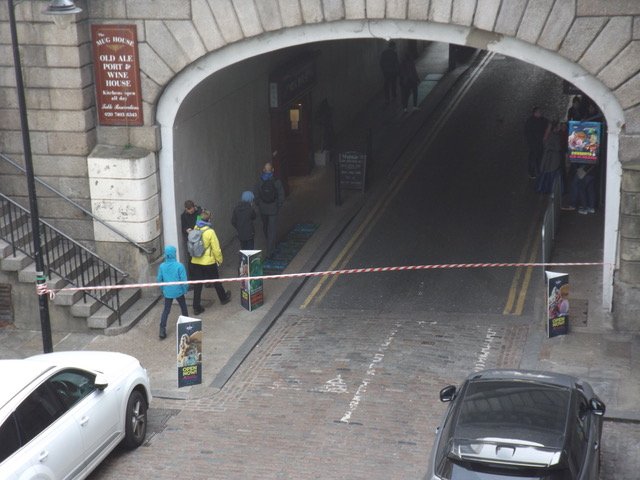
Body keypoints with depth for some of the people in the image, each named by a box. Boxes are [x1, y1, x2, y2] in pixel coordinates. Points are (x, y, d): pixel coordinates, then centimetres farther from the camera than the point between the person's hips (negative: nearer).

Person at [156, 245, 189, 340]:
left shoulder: (162, 266, -8)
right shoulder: (179, 266, -18)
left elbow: (159, 280, 1)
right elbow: (184, 280, -15)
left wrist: (163, 289, 18)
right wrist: (185, 289, 2)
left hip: (167, 292, 2)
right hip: (178, 292, -2)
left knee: (166, 310, 9)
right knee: (183, 308, 20)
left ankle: (162, 330, 0)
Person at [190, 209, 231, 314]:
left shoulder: (195, 229, -4)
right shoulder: (210, 232, -19)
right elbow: (216, 248, -13)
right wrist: (219, 259, -1)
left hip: (195, 261, 4)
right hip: (208, 262, -4)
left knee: (197, 284, 8)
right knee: (216, 281, 17)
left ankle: (196, 307, 9)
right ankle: (223, 298, 38)